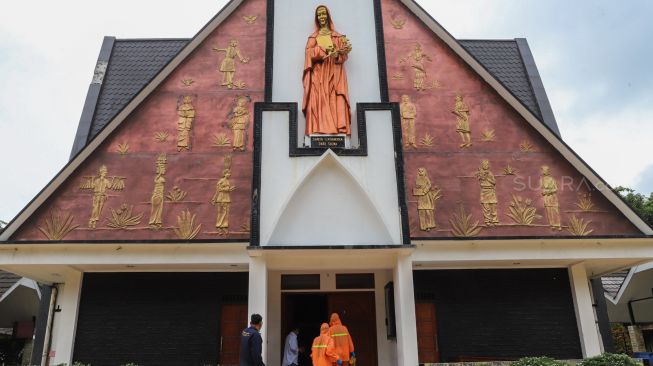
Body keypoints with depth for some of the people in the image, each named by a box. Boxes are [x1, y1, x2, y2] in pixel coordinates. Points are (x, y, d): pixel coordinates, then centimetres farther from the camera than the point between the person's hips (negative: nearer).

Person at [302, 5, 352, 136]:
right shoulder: (313, 37, 17)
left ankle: (337, 132, -21)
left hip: (333, 74, 0)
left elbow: (343, 54, 4)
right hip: (318, 74, 0)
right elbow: (310, 53, 0)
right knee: (319, 101, -14)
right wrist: (326, 51, -14)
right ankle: (319, 131, -21)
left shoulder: (337, 36, 17)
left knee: (335, 101, -14)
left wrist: (339, 52, -19)